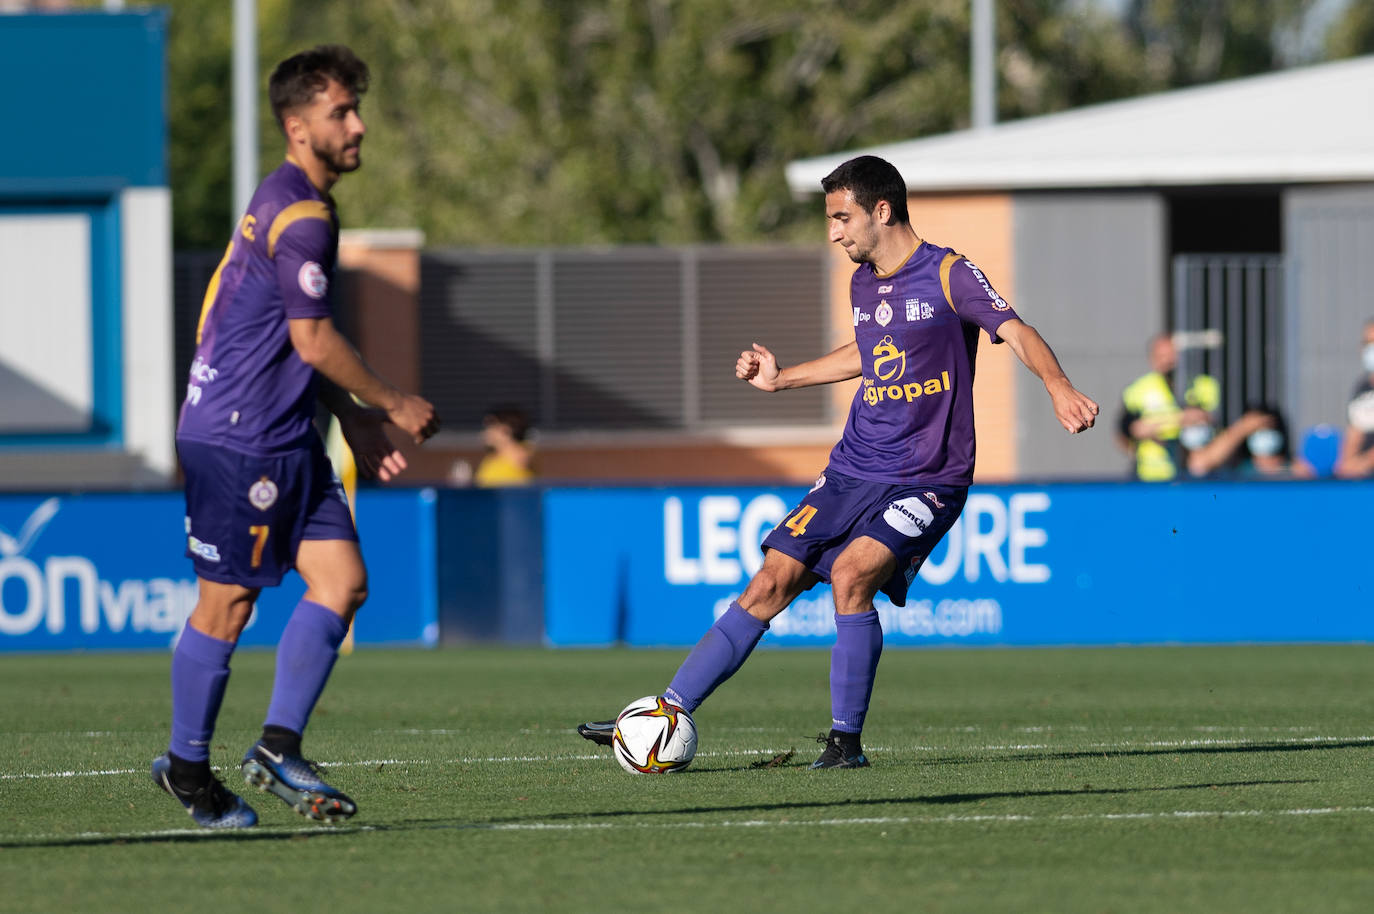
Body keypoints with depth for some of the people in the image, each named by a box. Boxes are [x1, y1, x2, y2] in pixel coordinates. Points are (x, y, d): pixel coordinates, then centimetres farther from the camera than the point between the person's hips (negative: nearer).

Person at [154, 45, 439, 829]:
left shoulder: (288, 203, 17)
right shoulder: (301, 215, -16)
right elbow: (312, 338, -18)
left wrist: (355, 418, 23)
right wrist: (393, 405, -7)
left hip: (285, 439, 10)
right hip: (240, 437, -10)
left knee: (343, 580, 1)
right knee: (229, 599, -2)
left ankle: (279, 749, 3)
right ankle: (187, 764, 10)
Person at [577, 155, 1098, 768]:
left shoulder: (948, 276, -10)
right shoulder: (863, 284, 13)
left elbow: (1017, 333, -20)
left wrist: (1058, 387, -38)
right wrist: (782, 378, 33)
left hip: (925, 481, -7)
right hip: (852, 470, 7)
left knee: (851, 572, -27)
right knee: (772, 583, -1)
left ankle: (846, 741, -16)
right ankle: (667, 714, 1)